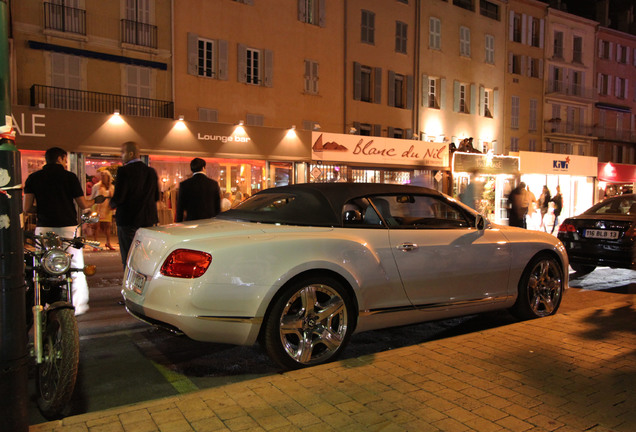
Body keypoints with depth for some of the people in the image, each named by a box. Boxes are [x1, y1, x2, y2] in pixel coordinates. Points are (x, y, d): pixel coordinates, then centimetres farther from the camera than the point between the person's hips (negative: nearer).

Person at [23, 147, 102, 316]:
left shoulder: (33, 178, 6)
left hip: (44, 228, 2)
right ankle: (78, 305, 14)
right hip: (67, 227, -2)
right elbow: (83, 205, 0)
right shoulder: (69, 176, -1)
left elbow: (27, 208, 0)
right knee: (75, 268, 8)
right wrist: (95, 200, 21)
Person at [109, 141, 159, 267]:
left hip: (128, 221, -6)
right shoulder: (151, 171, 6)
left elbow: (118, 198, -17)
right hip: (149, 220, 6)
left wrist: (112, 204, 4)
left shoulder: (124, 171, -13)